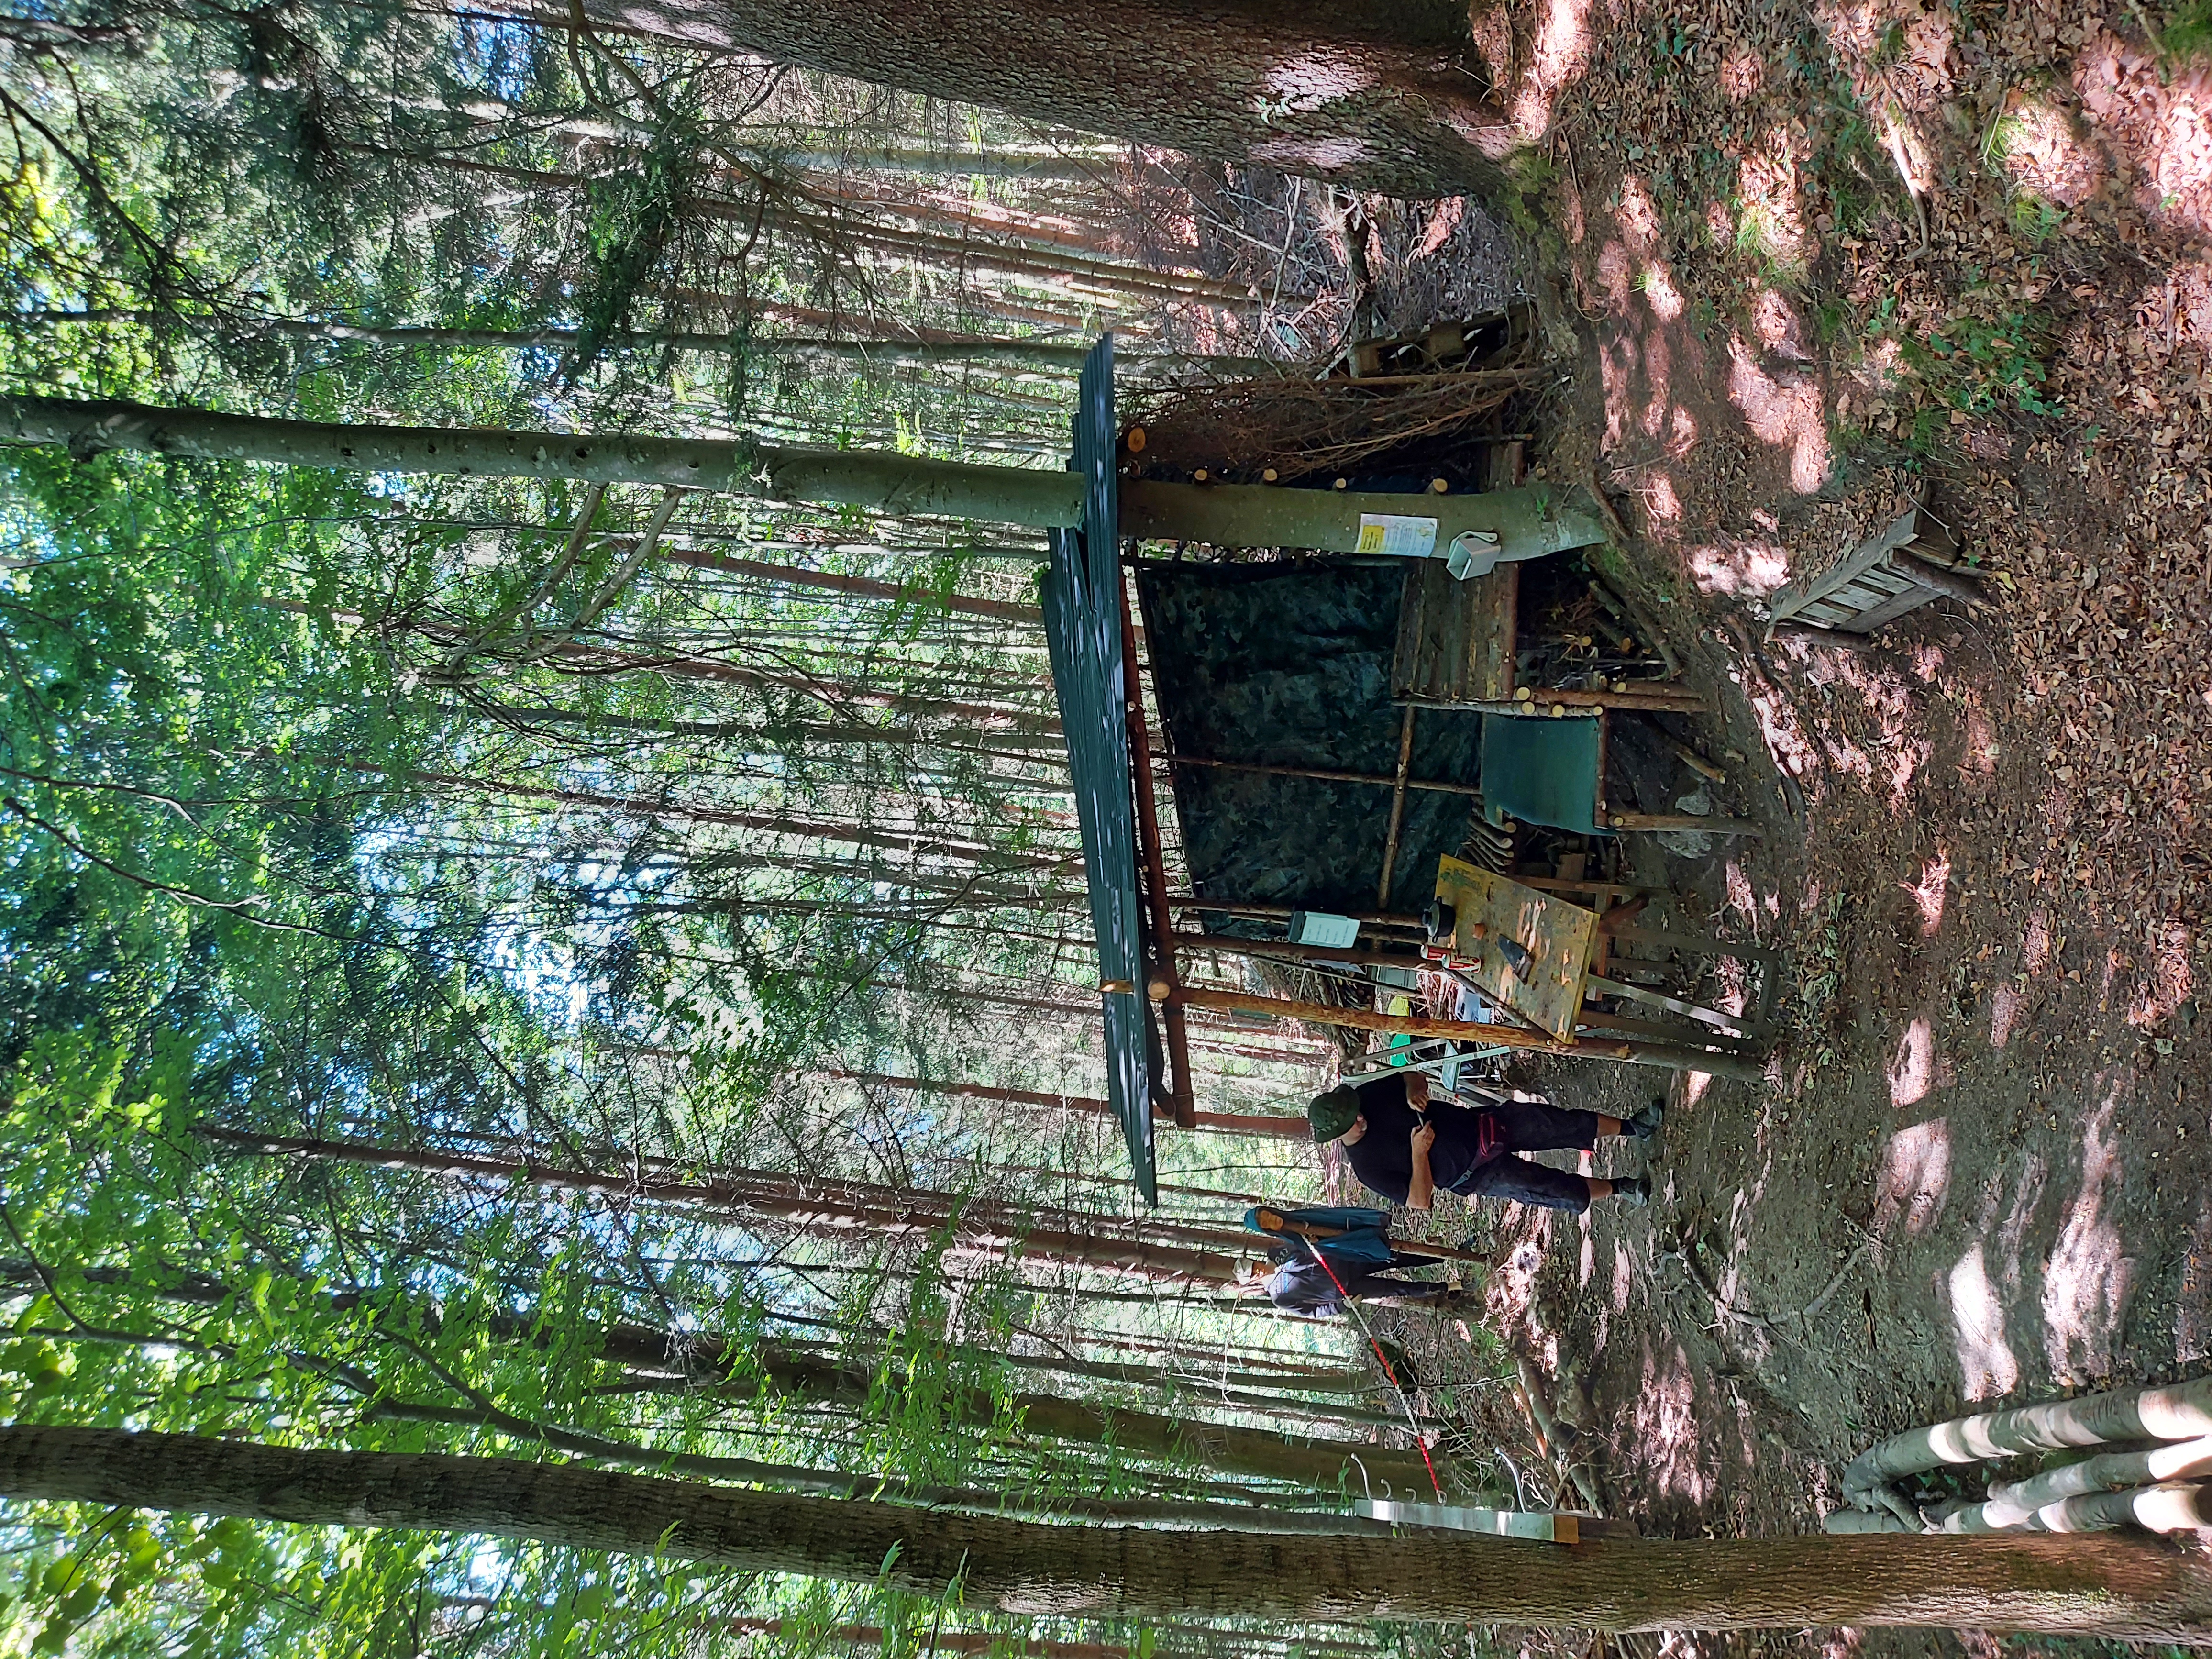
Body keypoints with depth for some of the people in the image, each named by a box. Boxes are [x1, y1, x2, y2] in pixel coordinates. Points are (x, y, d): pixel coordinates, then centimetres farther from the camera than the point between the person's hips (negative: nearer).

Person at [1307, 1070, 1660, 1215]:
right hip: (1480, 1175, -4)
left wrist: (1415, 1090, -21)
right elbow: (1420, 1203, -19)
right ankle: (1618, 1190, 22)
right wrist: (1418, 1153, -29)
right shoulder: (1367, 1167, -21)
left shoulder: (1367, 1095, -9)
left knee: (1569, 1125, -3)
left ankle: (1633, 1127, 17)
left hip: (1482, 1124, 4)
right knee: (1562, 1192, -6)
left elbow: (1415, 1076, 3)